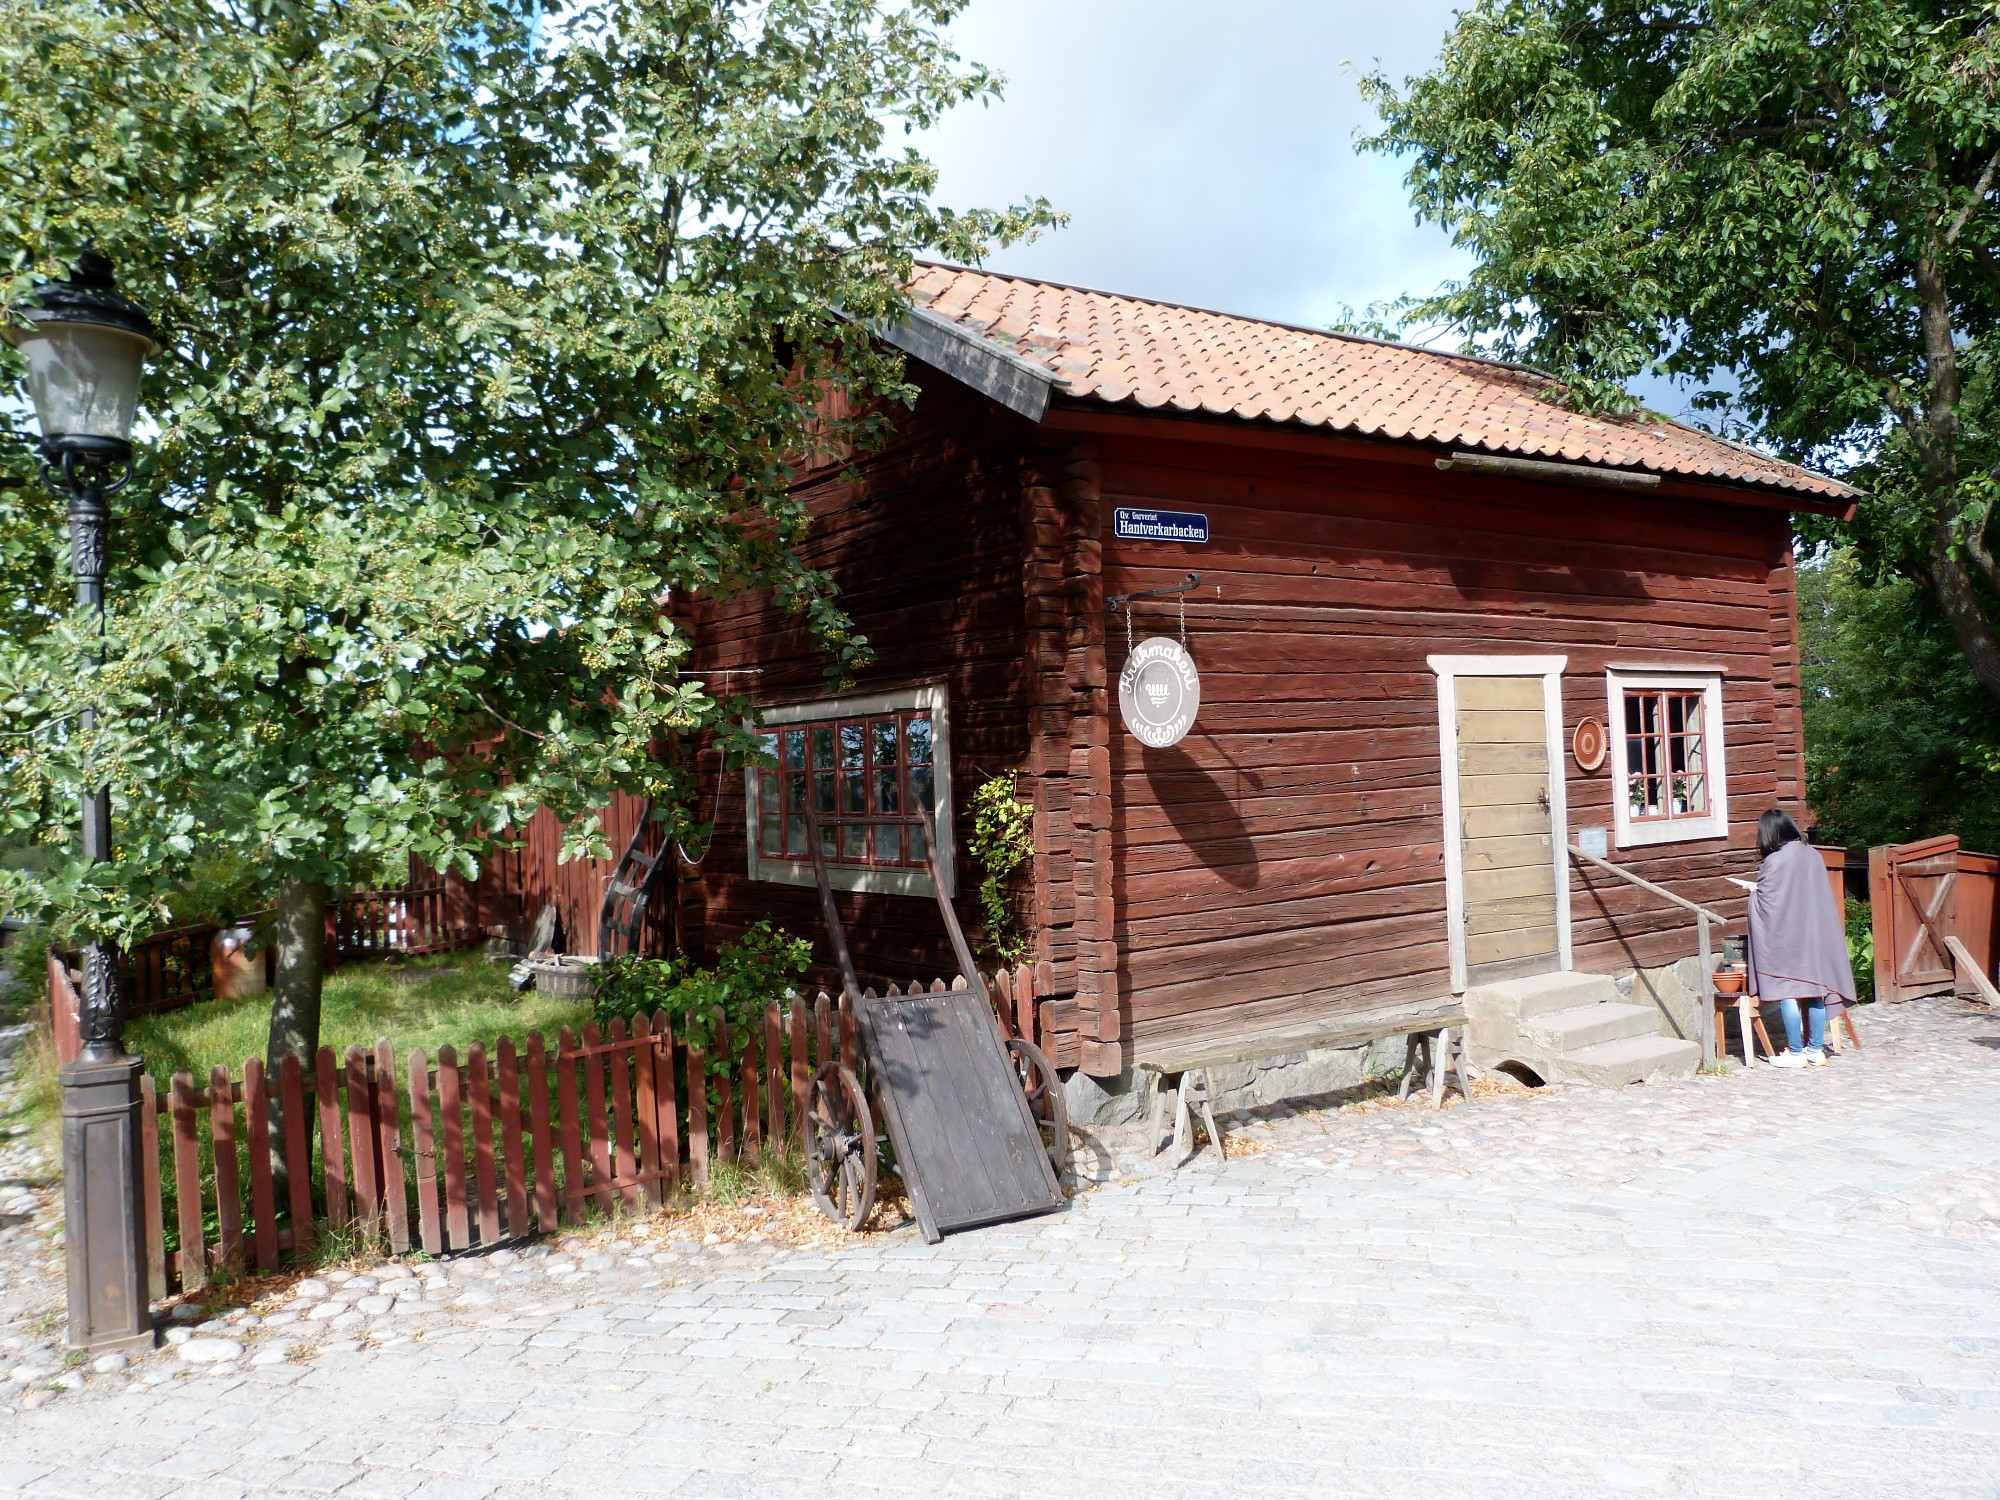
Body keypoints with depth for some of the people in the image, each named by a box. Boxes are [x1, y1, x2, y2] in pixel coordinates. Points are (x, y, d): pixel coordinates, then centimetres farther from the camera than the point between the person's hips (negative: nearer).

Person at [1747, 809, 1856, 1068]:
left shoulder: (1774, 862, -14)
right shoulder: (1813, 855, 5)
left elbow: (1765, 901, -12)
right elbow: (1822, 895, 13)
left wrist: (1753, 891, 9)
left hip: (1785, 937, -6)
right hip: (1815, 936, 6)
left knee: (1787, 993, 0)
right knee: (1815, 992, 10)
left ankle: (1795, 1053, 1)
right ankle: (1816, 1050, 16)